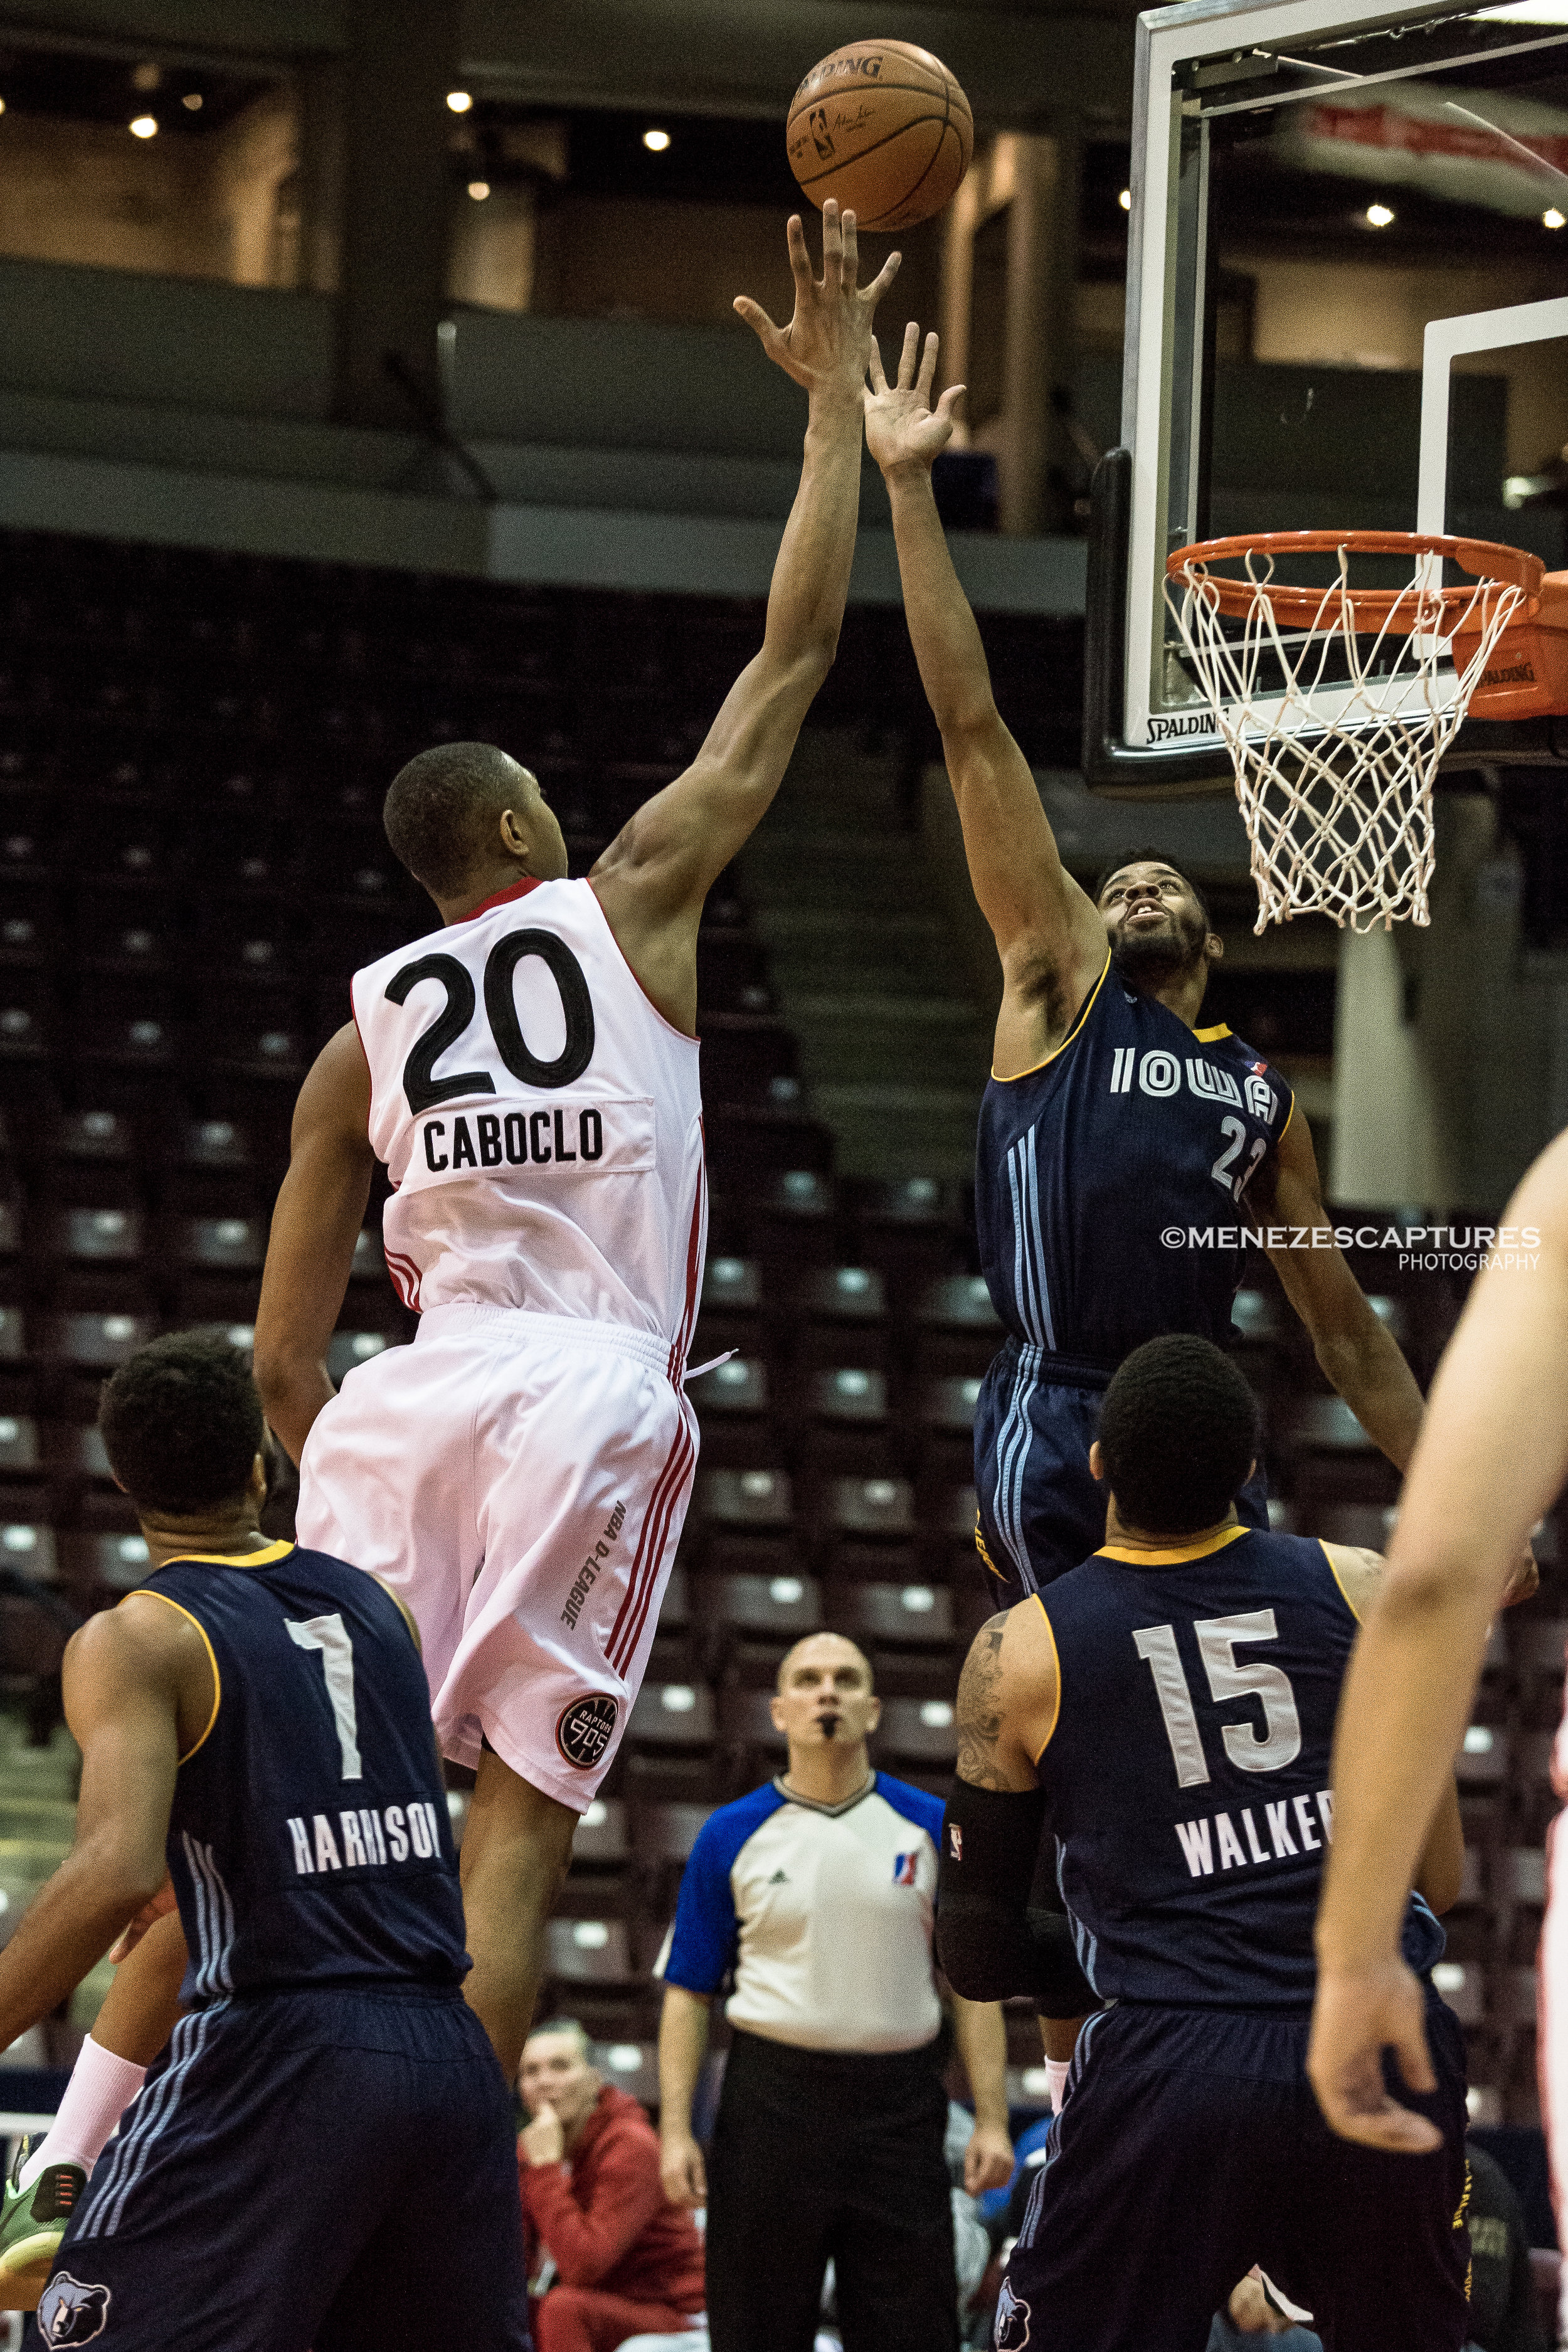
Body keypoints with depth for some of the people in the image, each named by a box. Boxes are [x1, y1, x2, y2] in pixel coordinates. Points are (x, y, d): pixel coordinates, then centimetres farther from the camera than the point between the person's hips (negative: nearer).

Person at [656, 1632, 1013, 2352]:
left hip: (899, 2102, 1)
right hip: (773, 2098, -1)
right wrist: (675, 2130, -5)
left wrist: (992, 2120, -1)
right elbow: (689, 1992, 4)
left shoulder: (931, 1828, 5)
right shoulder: (731, 1836, 3)